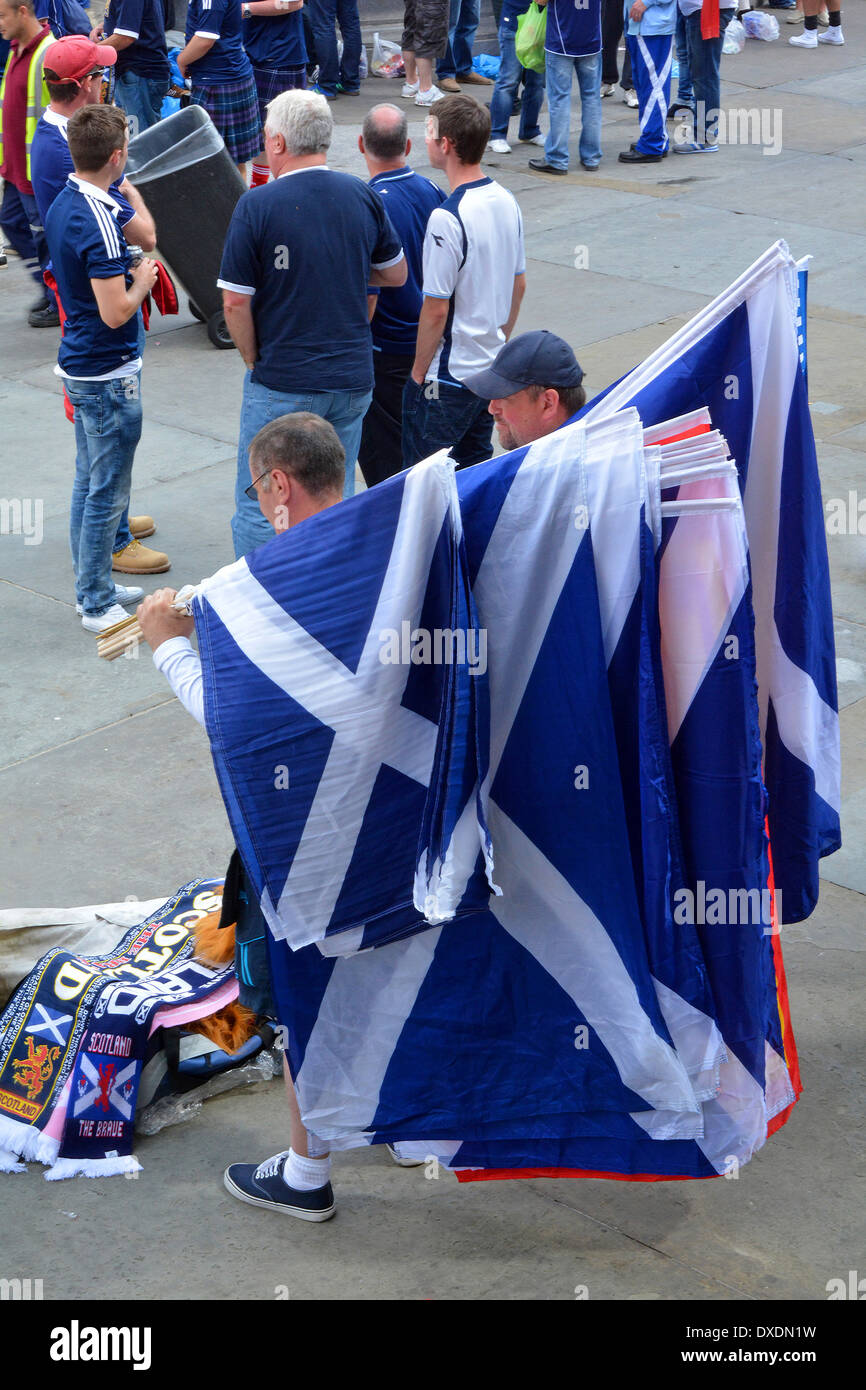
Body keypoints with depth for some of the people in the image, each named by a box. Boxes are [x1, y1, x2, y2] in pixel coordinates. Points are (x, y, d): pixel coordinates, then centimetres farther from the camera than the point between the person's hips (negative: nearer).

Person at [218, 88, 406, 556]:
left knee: (258, 508, 6)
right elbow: (396, 274, 14)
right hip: (353, 378, 5)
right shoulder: (363, 197, 1)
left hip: (280, 384, -4)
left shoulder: (257, 205, -12)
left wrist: (255, 363, 3)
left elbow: (235, 303, -11)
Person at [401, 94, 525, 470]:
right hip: (493, 368, 8)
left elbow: (436, 310, -20)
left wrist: (419, 370, -7)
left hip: (448, 377, -8)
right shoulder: (507, 201, 3)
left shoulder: (447, 218, -23)